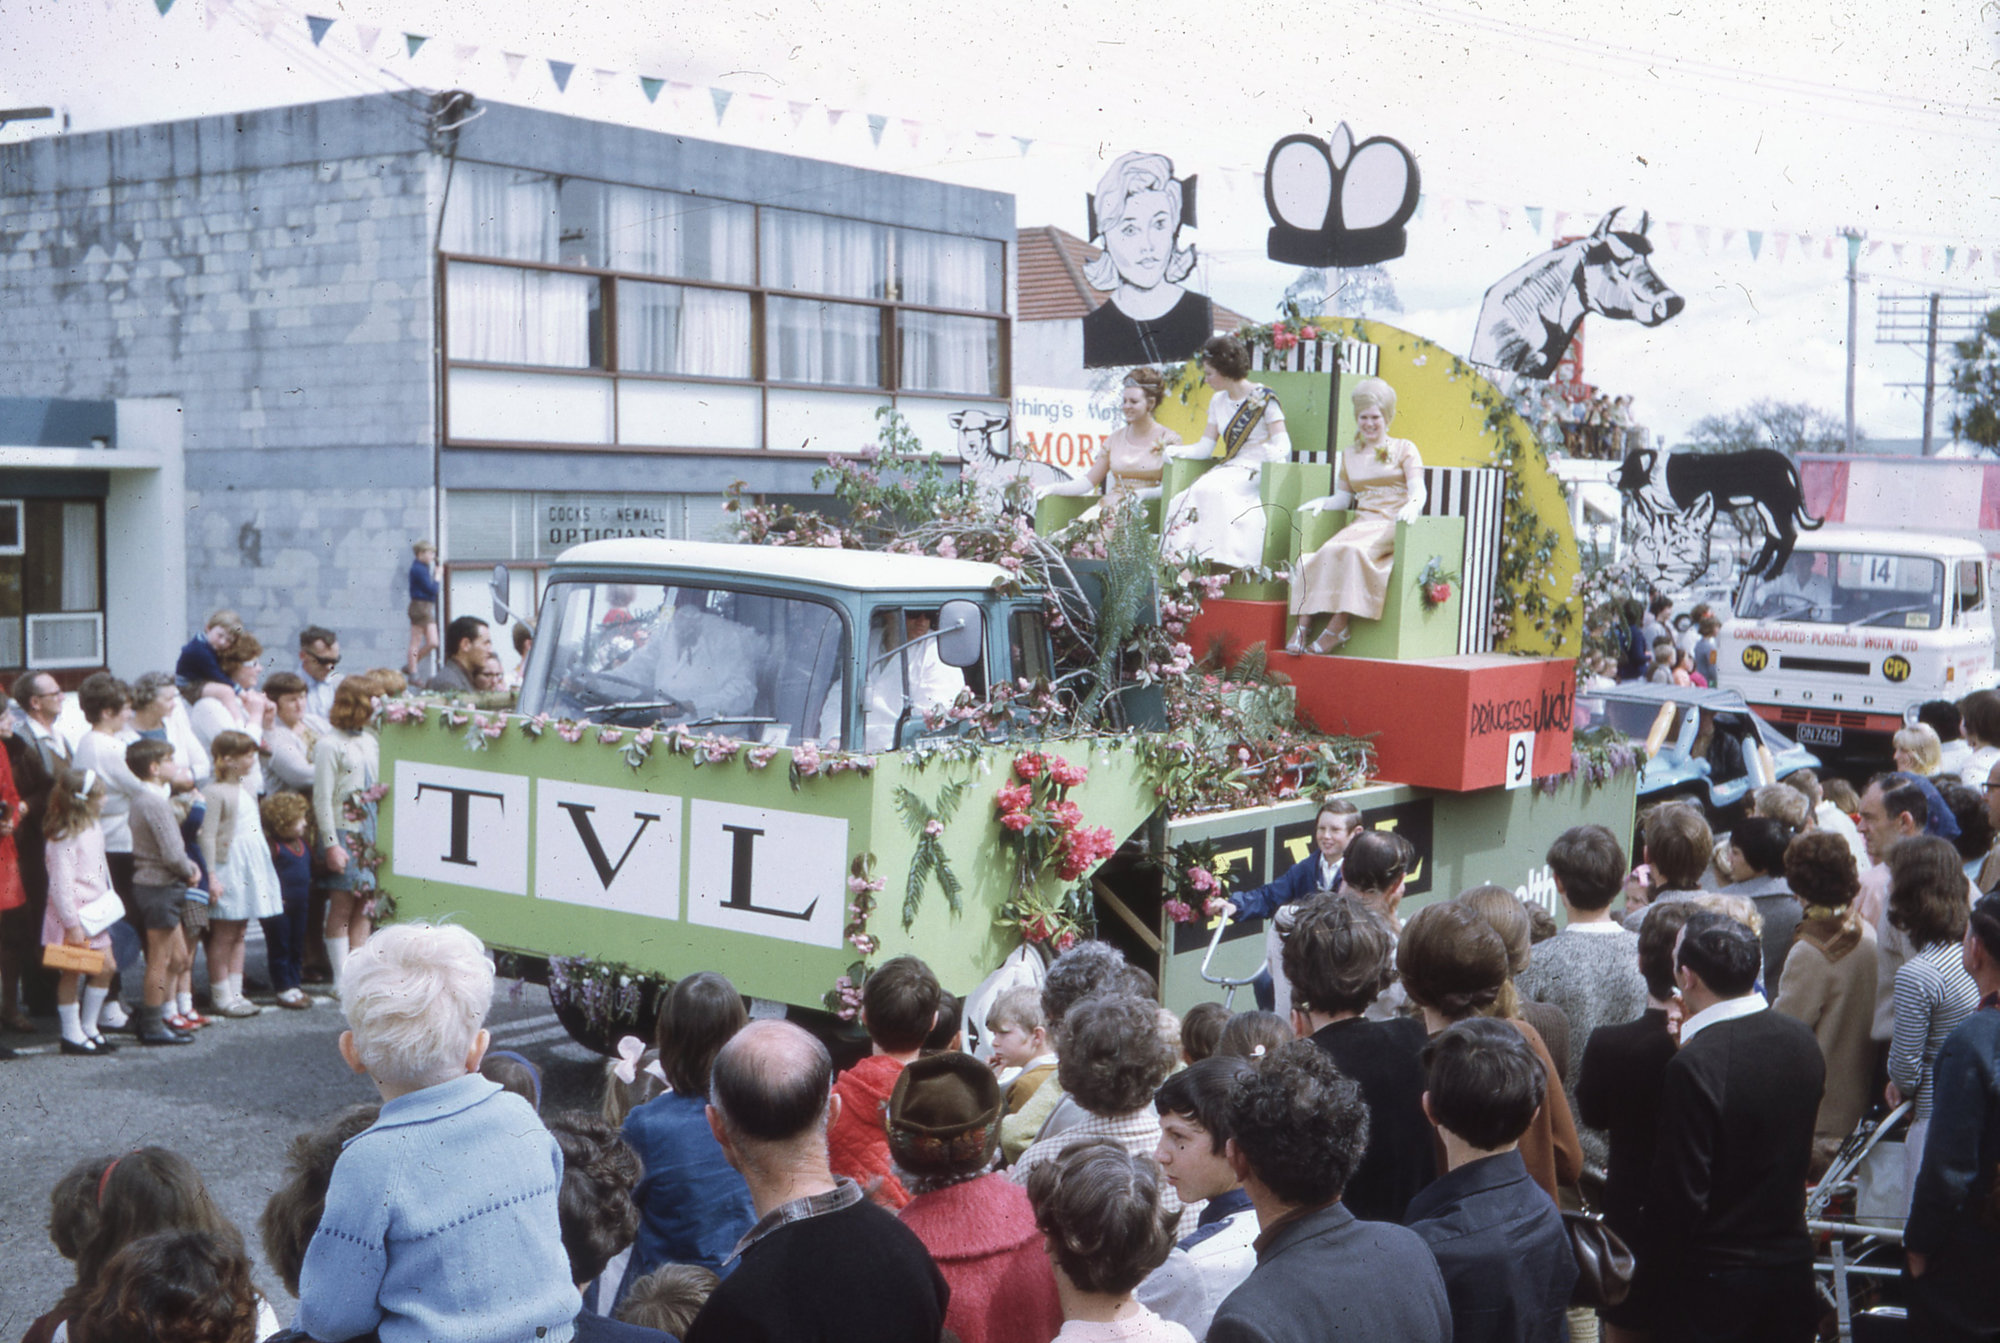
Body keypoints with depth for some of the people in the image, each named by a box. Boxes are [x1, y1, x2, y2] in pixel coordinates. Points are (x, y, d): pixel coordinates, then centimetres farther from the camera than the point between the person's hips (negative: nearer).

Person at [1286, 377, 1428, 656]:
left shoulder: (1404, 449, 12)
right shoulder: (1350, 455, 25)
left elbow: (1418, 490, -2)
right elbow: (1343, 496, 21)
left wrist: (1412, 506, -25)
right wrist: (1323, 503, -1)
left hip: (1392, 526, -4)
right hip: (1361, 523, 4)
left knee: (1351, 550, -34)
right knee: (1326, 553, -27)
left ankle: (1339, 625, -31)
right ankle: (1302, 624, -36)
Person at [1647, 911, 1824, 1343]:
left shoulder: (1694, 1064, -26)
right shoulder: (1802, 1042, -3)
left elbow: (1681, 1192, -19)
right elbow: (1801, 1153, 10)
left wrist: (1660, 1255, -5)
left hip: (1714, 1277, -6)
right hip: (1792, 1261, 6)